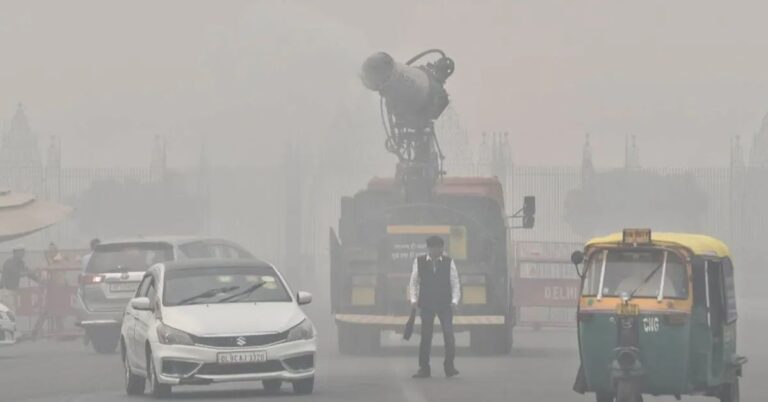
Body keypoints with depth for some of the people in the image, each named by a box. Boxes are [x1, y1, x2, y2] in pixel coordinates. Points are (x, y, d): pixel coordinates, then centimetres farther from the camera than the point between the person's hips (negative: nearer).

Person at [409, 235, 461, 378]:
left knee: (449, 334, -9)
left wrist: (454, 301, -8)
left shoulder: (448, 262, 2)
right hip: (426, 305, 0)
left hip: (445, 305, 0)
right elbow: (414, 281, 8)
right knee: (425, 336, 2)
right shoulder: (419, 262, 3)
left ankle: (449, 366, -1)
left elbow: (455, 283, 4)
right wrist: (414, 299, -2)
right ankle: (424, 368, 8)